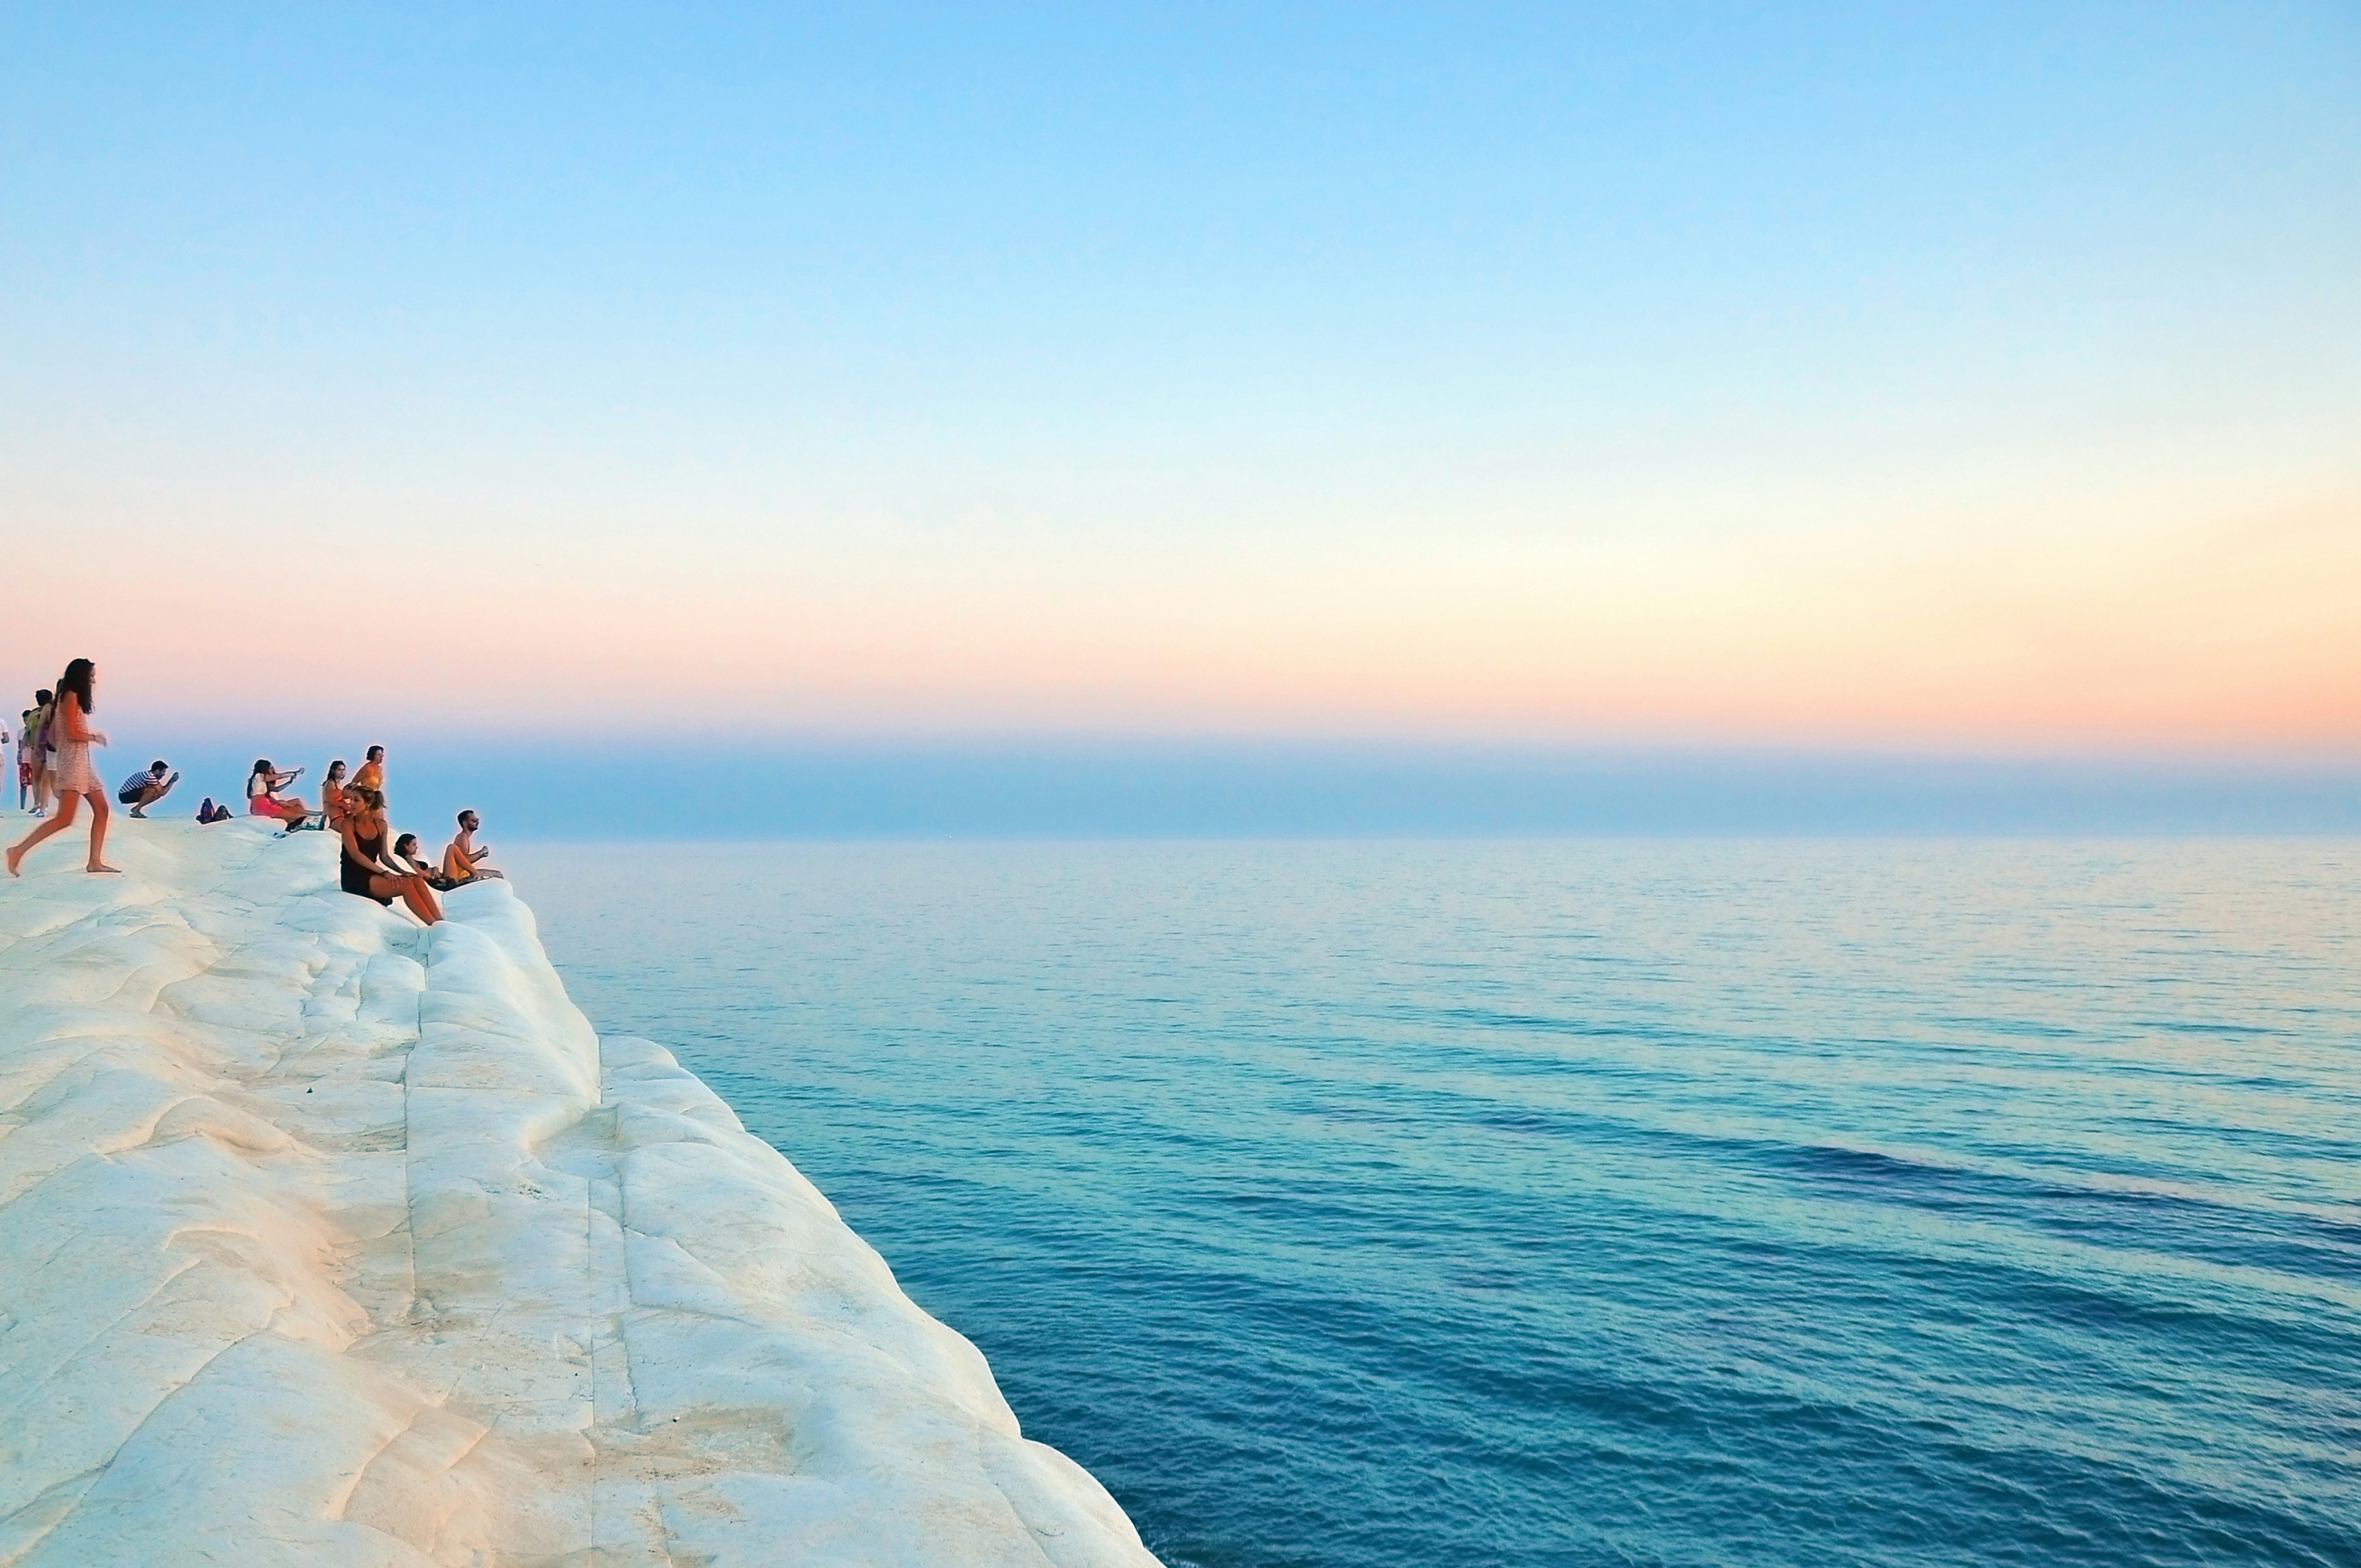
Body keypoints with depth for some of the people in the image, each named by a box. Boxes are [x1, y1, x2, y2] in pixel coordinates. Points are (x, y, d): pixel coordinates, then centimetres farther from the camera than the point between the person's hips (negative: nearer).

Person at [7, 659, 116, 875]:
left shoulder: (74, 698, 18)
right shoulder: (71, 697, -8)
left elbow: (52, 735, 19)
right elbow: (73, 733, -17)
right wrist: (95, 737, -2)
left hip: (82, 762, 10)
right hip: (72, 761, -10)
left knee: (102, 810, 7)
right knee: (65, 818, -14)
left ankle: (95, 861, 5)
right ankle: (19, 851, -14)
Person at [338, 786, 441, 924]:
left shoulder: (380, 825, 11)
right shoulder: (348, 824, -3)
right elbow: (355, 854, -15)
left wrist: (401, 871, -4)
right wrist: (384, 872, -23)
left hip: (372, 874, 5)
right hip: (354, 878, -5)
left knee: (417, 880, -21)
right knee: (405, 884, -27)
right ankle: (434, 925, -30)